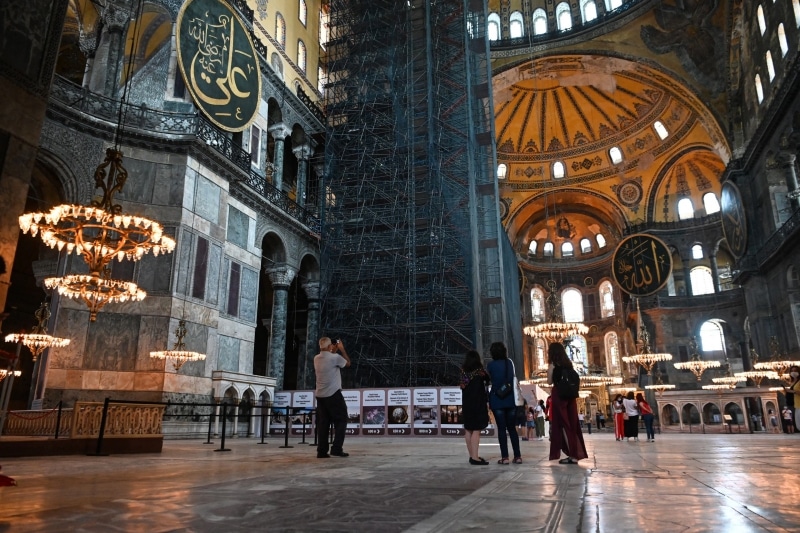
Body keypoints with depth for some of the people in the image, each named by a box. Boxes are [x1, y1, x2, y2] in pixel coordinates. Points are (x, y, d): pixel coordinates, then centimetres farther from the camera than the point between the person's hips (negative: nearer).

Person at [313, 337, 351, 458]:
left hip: (320, 395, 6)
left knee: (323, 423, 8)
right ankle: (336, 449, -2)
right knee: (341, 420, 4)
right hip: (333, 394, -6)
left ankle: (322, 451, 5)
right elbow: (348, 363, 5)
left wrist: (333, 352, 25)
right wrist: (342, 349, 10)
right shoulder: (335, 357, -13)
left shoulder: (316, 358, 7)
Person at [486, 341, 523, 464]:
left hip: (497, 400, -3)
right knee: (512, 428, 10)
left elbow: (489, 379, 6)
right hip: (511, 400, 3)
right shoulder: (510, 363, 4)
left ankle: (505, 457, -2)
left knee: (501, 429, 0)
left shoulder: (491, 365, -5)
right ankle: (517, 456, 8)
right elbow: (513, 378, 13)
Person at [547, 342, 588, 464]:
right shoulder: (568, 363, 10)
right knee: (572, 423, 9)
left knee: (562, 424, -1)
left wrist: (549, 369, 6)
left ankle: (572, 455, -4)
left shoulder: (553, 365, -6)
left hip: (559, 395, -6)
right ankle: (576, 453, 11)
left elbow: (550, 381, -2)